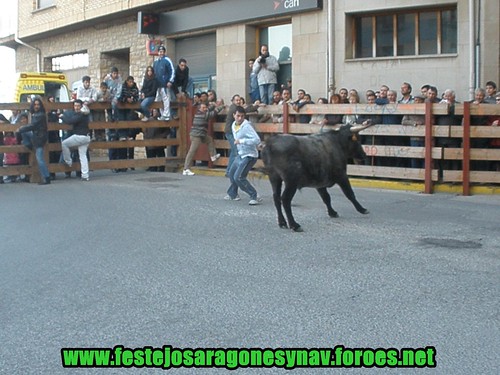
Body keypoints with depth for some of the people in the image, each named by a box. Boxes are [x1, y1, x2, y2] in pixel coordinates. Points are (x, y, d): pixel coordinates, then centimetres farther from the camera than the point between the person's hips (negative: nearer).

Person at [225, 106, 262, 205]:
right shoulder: (234, 125, 5)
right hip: (241, 154, 9)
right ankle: (233, 194, 42)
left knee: (238, 177, -18)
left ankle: (255, 197, -11)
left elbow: (257, 140, -32)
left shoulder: (247, 126, -22)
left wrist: (241, 141, -33)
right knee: (232, 174, 21)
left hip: (249, 155, -9)